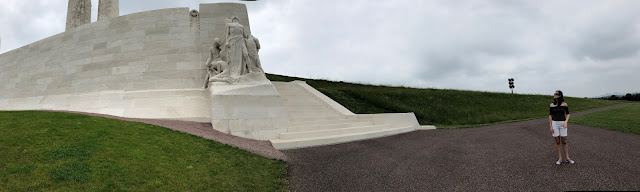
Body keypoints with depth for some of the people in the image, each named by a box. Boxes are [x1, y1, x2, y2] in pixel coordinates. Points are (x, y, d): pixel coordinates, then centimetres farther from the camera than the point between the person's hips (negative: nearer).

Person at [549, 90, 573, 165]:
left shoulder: (564, 104, -2)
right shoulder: (552, 105, 0)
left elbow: (568, 114, 5)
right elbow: (550, 116, 2)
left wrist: (566, 122, -13)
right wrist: (550, 126, -4)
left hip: (562, 124, 0)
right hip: (554, 124, 1)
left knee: (564, 141, 4)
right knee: (557, 142, 4)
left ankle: (567, 158, 15)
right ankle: (560, 158, 11)